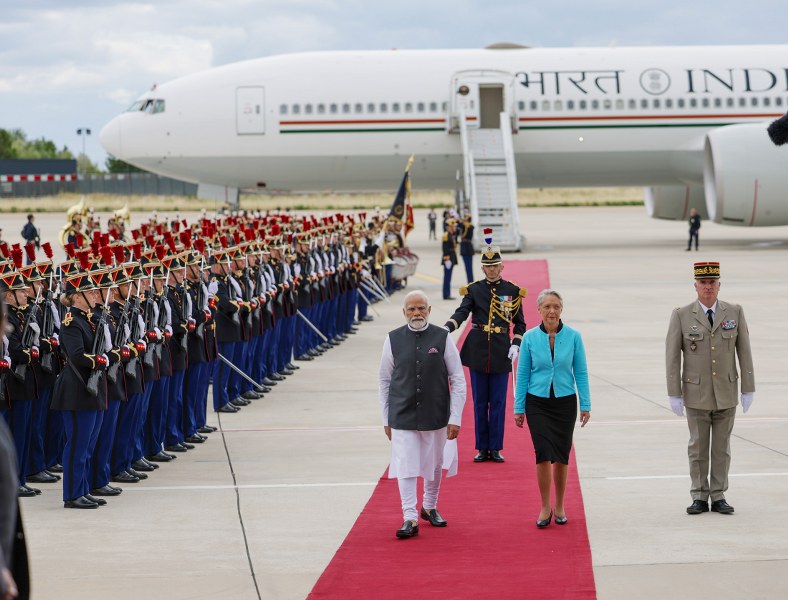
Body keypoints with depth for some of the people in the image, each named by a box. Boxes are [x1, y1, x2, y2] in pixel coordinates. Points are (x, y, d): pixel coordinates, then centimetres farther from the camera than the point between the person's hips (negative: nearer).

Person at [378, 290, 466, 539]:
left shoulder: (443, 338, -5)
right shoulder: (393, 340, -2)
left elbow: (458, 380, -2)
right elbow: (385, 381, 6)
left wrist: (455, 418, -6)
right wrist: (386, 419, 5)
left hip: (435, 416, 1)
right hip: (402, 416, 0)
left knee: (434, 466, 15)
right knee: (405, 467, -6)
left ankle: (430, 507, 37)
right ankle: (410, 518, -2)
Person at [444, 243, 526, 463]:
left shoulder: (512, 291, 4)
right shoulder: (473, 289, 3)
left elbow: (520, 323, 8)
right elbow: (461, 312, -11)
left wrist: (516, 344, -6)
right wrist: (447, 327, -29)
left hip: (501, 353, 0)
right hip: (477, 351, 0)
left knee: (498, 402, 2)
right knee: (480, 402, 5)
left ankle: (495, 448, 9)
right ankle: (482, 448, 12)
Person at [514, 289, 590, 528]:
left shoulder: (573, 337, -3)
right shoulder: (530, 338, -3)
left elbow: (581, 372, 1)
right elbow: (522, 374, 3)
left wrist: (585, 405, -2)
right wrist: (519, 408, 2)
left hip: (565, 402, 1)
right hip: (537, 403, -1)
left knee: (561, 456, 6)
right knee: (543, 454, -10)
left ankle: (559, 507, 21)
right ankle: (545, 508, 2)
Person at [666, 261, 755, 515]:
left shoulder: (735, 313, -2)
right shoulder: (681, 316, -6)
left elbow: (744, 352, 1)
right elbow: (672, 357, -5)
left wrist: (749, 389, -2)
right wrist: (674, 395, -7)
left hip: (726, 394, 1)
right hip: (696, 394, -1)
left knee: (722, 447, 7)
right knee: (698, 447, 5)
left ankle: (719, 497, 14)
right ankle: (699, 498, 13)